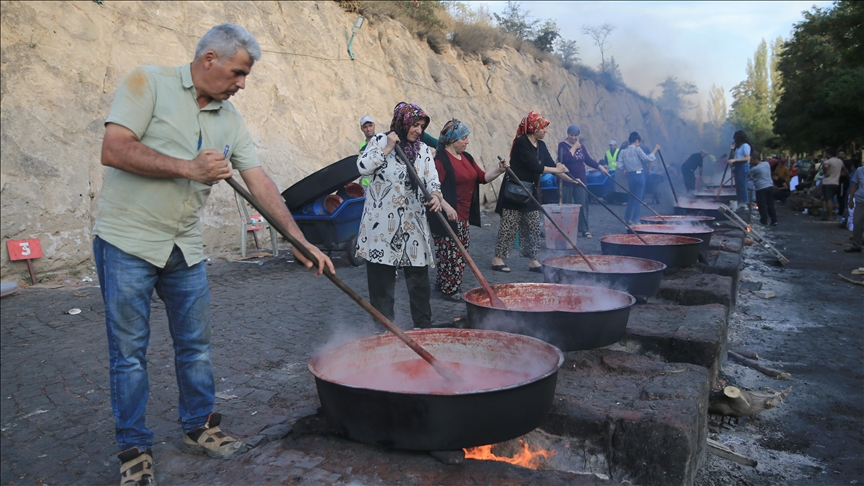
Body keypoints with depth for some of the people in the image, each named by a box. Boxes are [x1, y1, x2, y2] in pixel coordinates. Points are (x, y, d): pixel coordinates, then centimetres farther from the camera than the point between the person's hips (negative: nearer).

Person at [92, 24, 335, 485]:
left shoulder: (229, 119, 8)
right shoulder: (149, 82, -7)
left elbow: (260, 182, 4)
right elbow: (113, 150, -18)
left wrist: (301, 240, -1)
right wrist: (189, 167, -20)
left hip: (185, 248, 5)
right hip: (127, 240, -5)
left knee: (195, 345, 11)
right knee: (129, 351, 3)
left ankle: (199, 426, 28)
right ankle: (134, 448, 17)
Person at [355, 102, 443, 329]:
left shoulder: (423, 150, 12)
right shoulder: (379, 141, 3)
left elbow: (432, 178, 3)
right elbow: (363, 167, -8)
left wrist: (435, 195, -18)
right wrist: (387, 149, -9)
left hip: (413, 222, 3)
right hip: (381, 222, -3)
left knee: (418, 275, 5)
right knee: (381, 275, 2)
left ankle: (423, 323, 16)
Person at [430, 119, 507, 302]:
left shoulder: (467, 158, 14)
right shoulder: (441, 160, -14)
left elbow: (482, 177, 16)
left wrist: (498, 170, 0)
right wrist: (447, 207, -28)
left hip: (463, 217, 9)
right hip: (448, 217, -9)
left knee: (461, 252, 14)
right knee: (451, 254, -4)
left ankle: (442, 283, 27)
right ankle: (448, 289, 9)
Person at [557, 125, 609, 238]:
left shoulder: (581, 146, 10)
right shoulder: (562, 145, -7)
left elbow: (588, 159, 14)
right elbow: (564, 159, -23)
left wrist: (600, 167, 6)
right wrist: (574, 148, -14)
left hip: (580, 180, 4)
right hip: (566, 180, -4)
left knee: (582, 204, 1)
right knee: (566, 205, 1)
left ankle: (584, 229, 5)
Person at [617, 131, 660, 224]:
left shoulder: (623, 152, 4)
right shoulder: (637, 149, -9)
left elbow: (620, 166, 1)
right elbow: (647, 159, -8)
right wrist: (655, 150, 0)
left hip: (630, 176, 5)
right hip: (639, 175, -5)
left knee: (631, 196, 18)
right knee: (638, 197, 2)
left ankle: (627, 218, 20)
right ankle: (635, 220, 2)